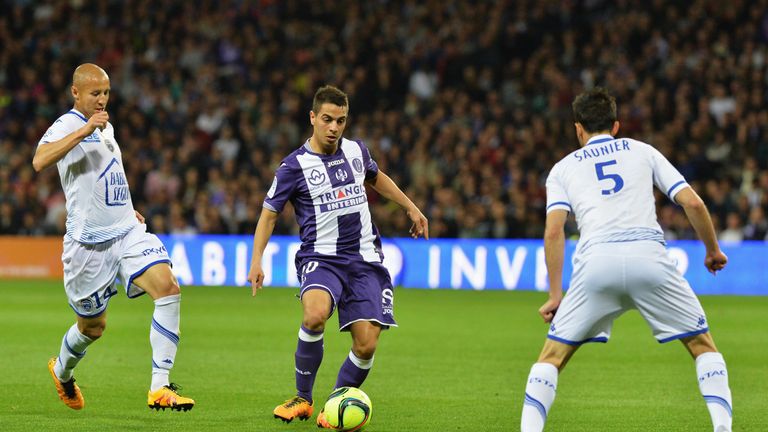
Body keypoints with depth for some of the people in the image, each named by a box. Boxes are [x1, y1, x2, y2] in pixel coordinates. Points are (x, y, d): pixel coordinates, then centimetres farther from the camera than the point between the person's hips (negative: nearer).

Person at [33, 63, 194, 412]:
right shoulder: (67, 126, -10)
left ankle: (160, 388, -20)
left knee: (168, 288, -19)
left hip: (128, 232, 6)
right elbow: (40, 161, -32)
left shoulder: (105, 127, 16)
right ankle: (61, 371, 44)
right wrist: (85, 129, -34)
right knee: (93, 326, 9)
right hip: (89, 241, -6)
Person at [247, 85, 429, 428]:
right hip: (321, 257, -4)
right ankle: (303, 399, -14)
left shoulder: (356, 151, 6)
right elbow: (270, 212, 3)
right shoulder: (295, 165, -6)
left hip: (365, 258, 4)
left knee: (366, 345, -12)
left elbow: (376, 178, 29)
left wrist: (411, 208, 29)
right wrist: (257, 259, -7)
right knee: (315, 315, -34)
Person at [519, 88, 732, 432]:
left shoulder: (563, 168, 22)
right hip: (648, 253, 0)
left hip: (595, 260, 0)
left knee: (552, 355, 13)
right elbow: (693, 203, 13)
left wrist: (555, 296, 8)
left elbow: (553, 230, 6)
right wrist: (713, 251, 28)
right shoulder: (642, 151, 23)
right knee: (702, 345, 14)